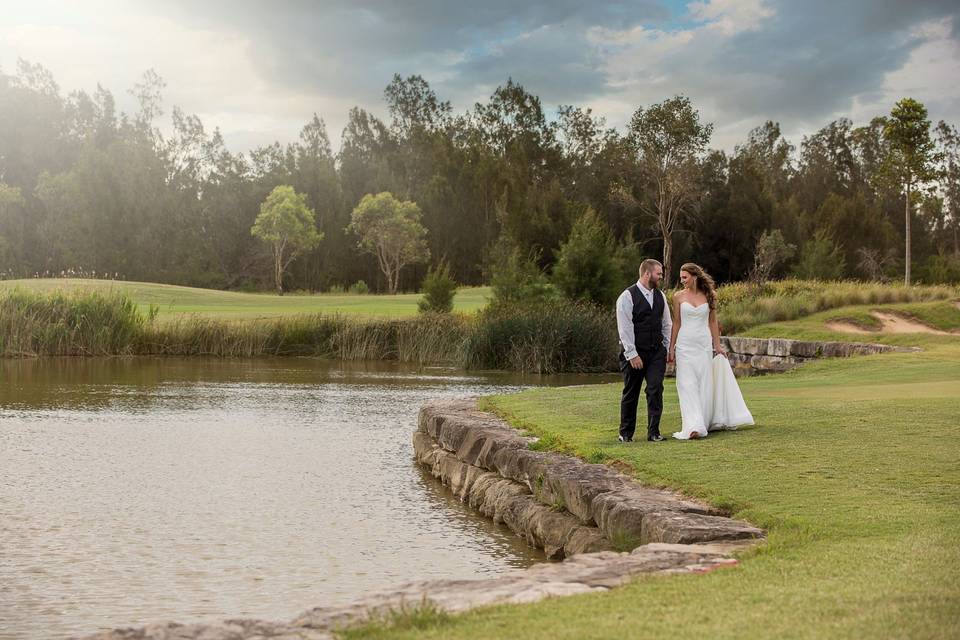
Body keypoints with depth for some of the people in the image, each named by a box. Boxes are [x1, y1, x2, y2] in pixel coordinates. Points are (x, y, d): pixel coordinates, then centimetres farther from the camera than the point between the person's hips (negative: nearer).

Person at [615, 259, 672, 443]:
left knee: (656, 390, -5)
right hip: (634, 353, -4)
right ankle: (626, 433, 18)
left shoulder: (660, 296, 9)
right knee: (631, 393, 6)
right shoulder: (627, 297, -10)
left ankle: (654, 432, 1)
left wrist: (667, 348, 10)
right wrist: (632, 355, -16)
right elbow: (625, 328, -14)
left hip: (657, 352, 4)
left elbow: (667, 324, 16)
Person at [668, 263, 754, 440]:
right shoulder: (679, 297, 2)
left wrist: (717, 345, 6)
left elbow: (713, 322, 9)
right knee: (687, 385, -10)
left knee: (705, 384, 4)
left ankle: (703, 423, 15)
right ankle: (693, 426, -15)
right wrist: (671, 348, 2)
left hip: (705, 344, 1)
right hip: (685, 344, -1)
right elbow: (677, 323, 6)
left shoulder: (709, 295, 3)